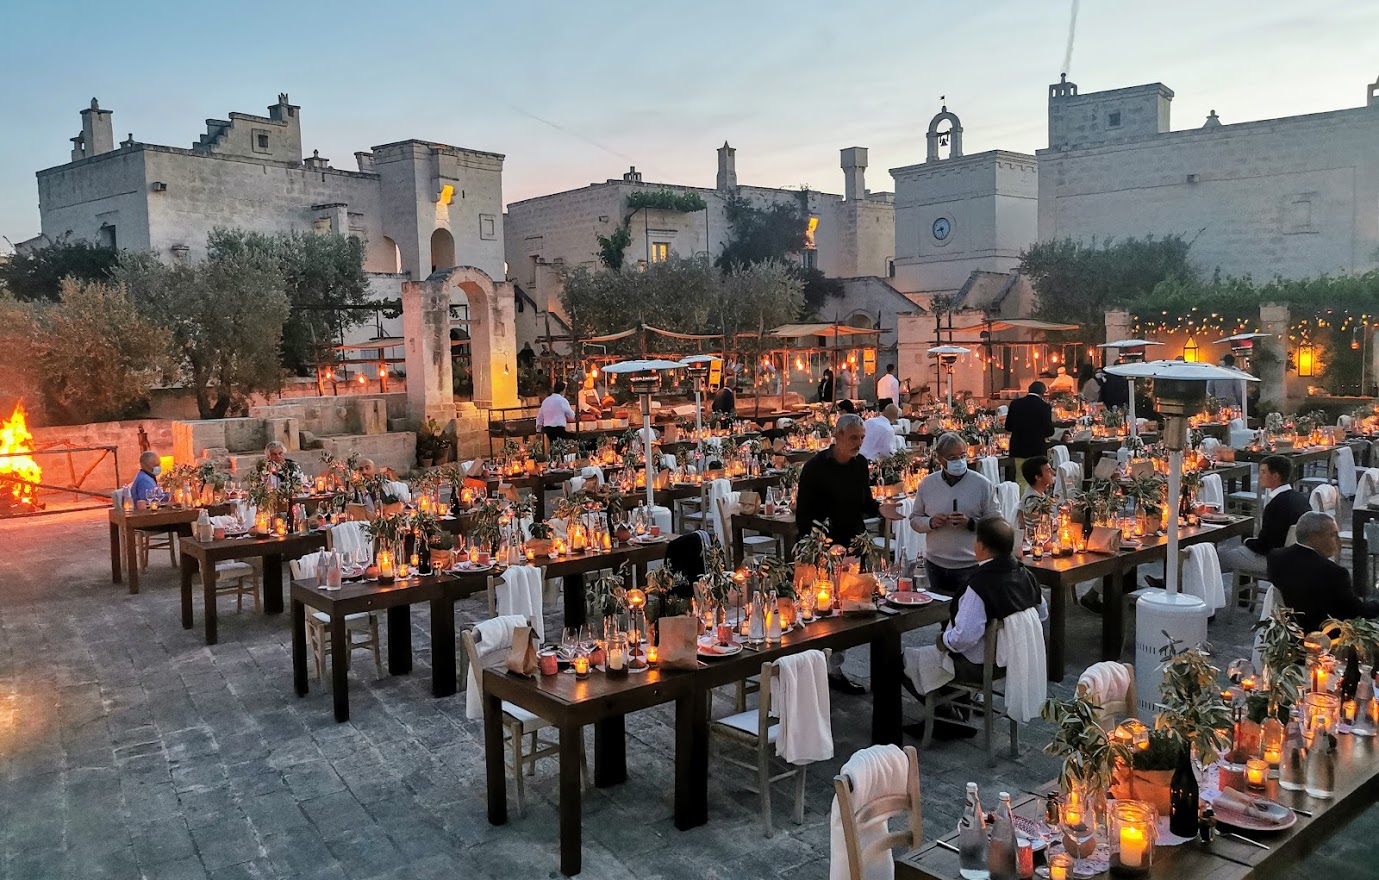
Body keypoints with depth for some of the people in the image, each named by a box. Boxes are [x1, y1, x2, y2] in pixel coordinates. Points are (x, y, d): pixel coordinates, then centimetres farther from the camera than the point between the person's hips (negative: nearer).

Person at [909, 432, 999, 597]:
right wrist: (931, 522, -12)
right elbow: (914, 520, 8)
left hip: (971, 566, -3)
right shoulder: (927, 484, 3)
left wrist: (970, 522, -21)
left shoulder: (982, 484, -5)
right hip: (935, 564, 3)